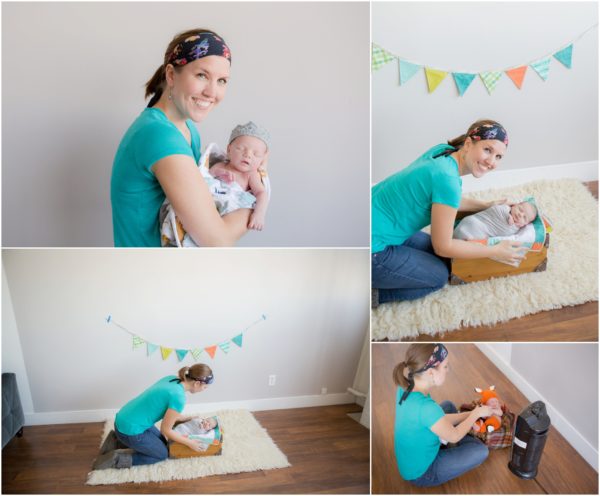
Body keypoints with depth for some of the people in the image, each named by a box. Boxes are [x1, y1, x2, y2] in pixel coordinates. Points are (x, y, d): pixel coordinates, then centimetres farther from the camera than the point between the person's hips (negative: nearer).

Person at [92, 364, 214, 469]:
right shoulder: (178, 397, -25)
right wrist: (189, 442, -3)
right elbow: (166, 430, -14)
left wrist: (188, 418, 21)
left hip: (124, 420, 8)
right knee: (162, 453, 13)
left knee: (161, 442, 25)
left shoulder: (171, 379, 0)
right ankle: (117, 459, 4)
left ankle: (117, 441, 19)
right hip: (130, 430, -8)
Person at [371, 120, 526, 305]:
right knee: (439, 276, 9)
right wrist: (494, 251, -3)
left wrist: (486, 205, 22)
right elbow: (443, 247, -13)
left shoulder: (444, 151, 1)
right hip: (370, 248, -9)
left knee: (439, 257, 22)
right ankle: (372, 294, 5)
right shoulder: (448, 181, -25)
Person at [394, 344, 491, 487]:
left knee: (448, 406, 18)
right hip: (421, 473, -8)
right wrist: (476, 413, -3)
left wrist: (469, 416, 1)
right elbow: (454, 436, -17)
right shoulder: (425, 407, -38)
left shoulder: (405, 388, -13)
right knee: (481, 451, -3)